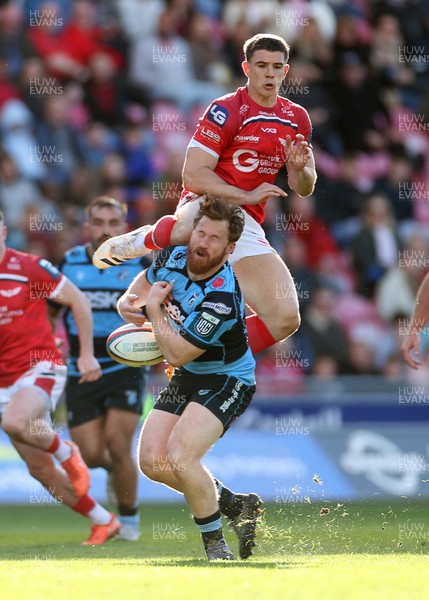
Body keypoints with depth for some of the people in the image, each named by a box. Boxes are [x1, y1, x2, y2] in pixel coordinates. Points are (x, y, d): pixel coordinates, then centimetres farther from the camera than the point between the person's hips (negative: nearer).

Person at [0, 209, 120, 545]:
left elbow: (78, 301, 0)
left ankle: (66, 453, -5)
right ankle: (103, 521, 19)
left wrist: (87, 353, -1)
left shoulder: (29, 268, -8)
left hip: (41, 367, -5)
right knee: (40, 469, 4)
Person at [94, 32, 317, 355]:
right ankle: (146, 238, -15)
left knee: (285, 319, -5)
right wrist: (246, 196, -19)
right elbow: (194, 175, -12)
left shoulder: (297, 118, 12)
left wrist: (300, 168, -7)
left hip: (247, 226, 6)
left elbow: (304, 188, 16)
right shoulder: (226, 111, -8)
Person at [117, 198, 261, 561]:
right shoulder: (174, 256, -8)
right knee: (152, 461, -2)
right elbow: (145, 283, 17)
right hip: (187, 378, 8)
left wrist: (154, 309, -15)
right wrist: (129, 300, -4)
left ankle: (216, 544, -8)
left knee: (179, 456, -26)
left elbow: (175, 354, -25)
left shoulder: (221, 299, -32)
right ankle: (237, 506, 16)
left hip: (227, 381, -8)